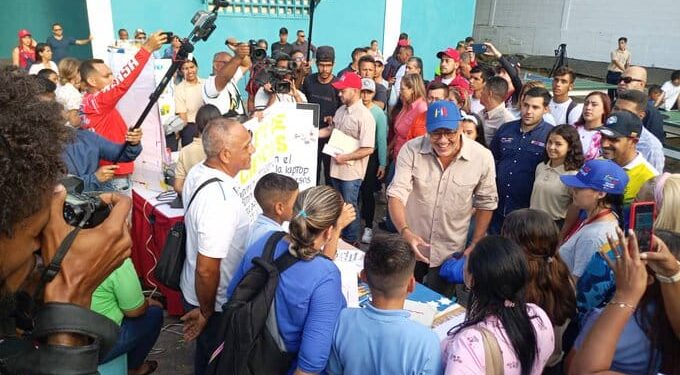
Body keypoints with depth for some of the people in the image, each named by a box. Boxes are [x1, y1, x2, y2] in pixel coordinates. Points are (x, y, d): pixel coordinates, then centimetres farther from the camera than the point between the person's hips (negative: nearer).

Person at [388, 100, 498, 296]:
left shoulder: (482, 157, -14)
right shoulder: (411, 150, -16)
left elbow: (485, 203, -1)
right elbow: (396, 194, -21)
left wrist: (475, 245, 0)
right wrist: (405, 232, -37)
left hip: (450, 252, 0)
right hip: (411, 246, 1)